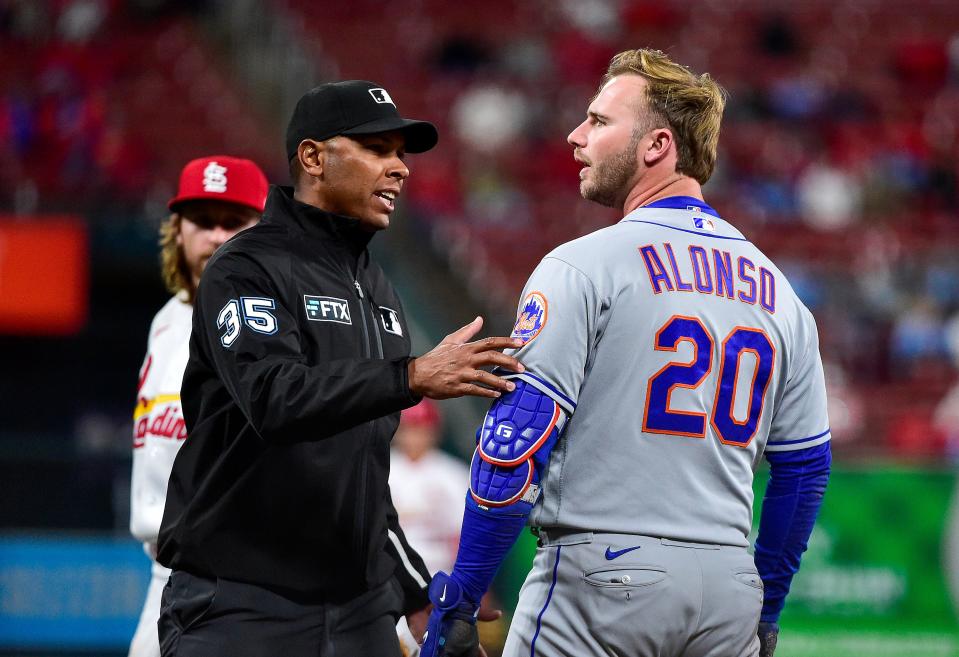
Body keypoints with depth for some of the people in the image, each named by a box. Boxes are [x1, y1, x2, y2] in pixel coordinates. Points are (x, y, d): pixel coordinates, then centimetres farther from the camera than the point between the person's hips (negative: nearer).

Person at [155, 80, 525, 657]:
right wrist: (413, 377, -37)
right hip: (240, 607, -7)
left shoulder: (380, 294, 18)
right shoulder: (248, 270, -7)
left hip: (360, 610, 7)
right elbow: (274, 397, -26)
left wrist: (418, 597, 19)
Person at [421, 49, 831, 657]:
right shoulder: (778, 293, 12)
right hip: (729, 590, 5)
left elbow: (516, 443, -11)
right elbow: (806, 468, 16)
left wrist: (459, 602, -8)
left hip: (602, 578, -5)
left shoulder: (581, 266, -6)